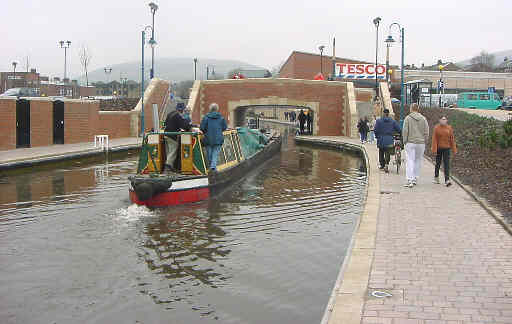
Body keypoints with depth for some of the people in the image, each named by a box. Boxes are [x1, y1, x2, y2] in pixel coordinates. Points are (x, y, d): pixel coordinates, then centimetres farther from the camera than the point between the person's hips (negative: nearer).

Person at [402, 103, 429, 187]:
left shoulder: (407, 118, -4)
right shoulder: (423, 119, 3)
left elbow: (405, 131, -5)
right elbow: (426, 132, 3)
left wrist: (405, 142, 4)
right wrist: (424, 141, 12)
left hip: (410, 142, -2)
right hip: (421, 143, 2)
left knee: (410, 161, -3)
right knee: (418, 160, 13)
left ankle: (409, 180, -13)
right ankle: (415, 179, 18)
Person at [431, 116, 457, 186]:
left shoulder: (449, 128, 2)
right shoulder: (436, 128, -3)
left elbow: (452, 139, 4)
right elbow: (434, 139, -7)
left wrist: (454, 150, 2)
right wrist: (434, 149, -14)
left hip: (446, 148, 0)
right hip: (438, 148, 0)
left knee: (447, 164, -8)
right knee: (438, 163, 12)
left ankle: (447, 180, -13)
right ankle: (436, 177, 34)